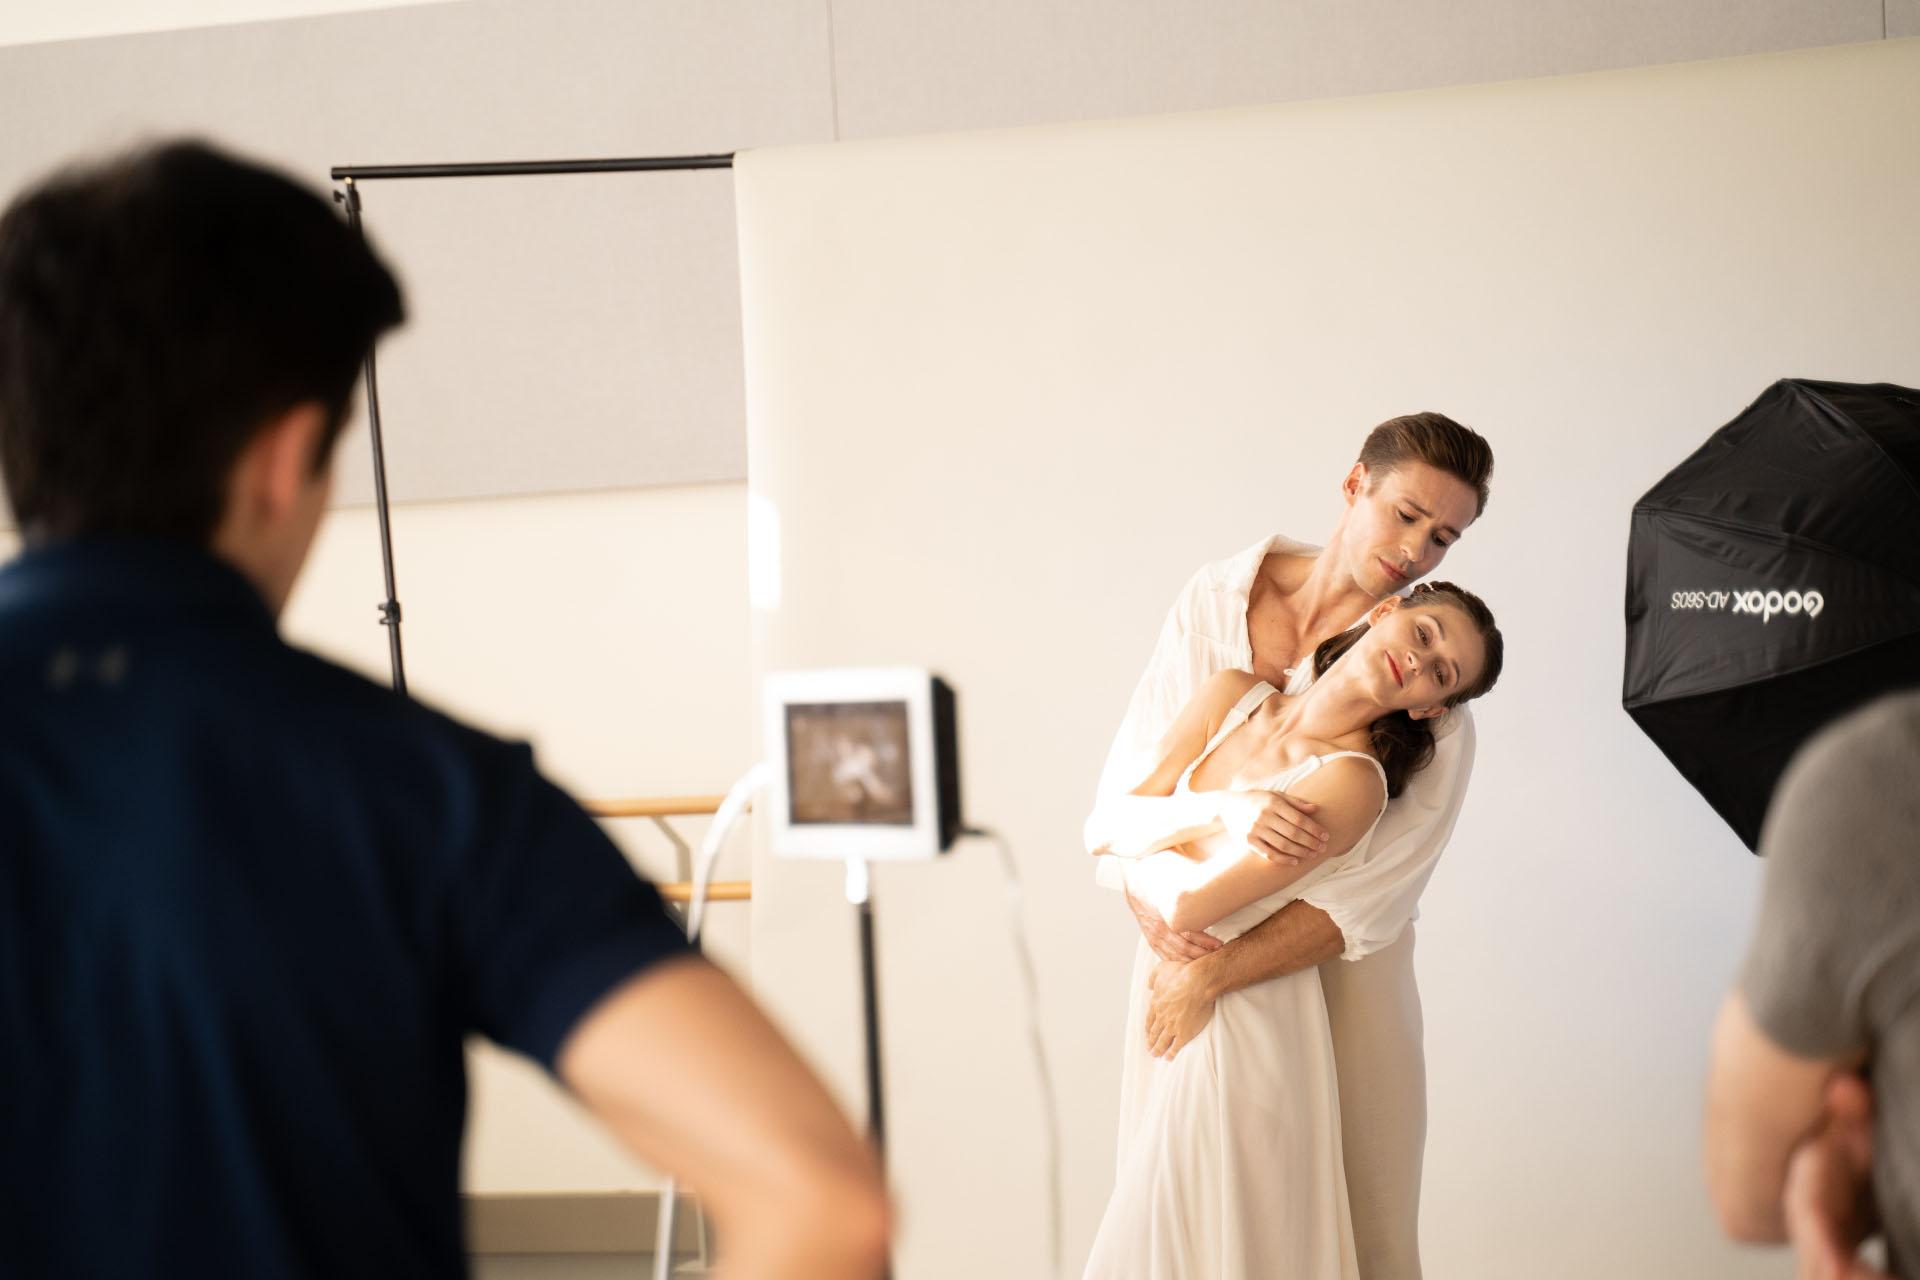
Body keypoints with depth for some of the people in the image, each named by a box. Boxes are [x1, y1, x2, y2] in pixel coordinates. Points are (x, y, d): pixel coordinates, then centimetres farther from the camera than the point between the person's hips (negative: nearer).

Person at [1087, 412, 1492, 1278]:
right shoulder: (1216, 600, -3)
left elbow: (1369, 897, -18)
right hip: (1196, 947, 2)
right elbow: (1131, 780, -6)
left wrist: (1209, 978, -23)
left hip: (1340, 979, -2)